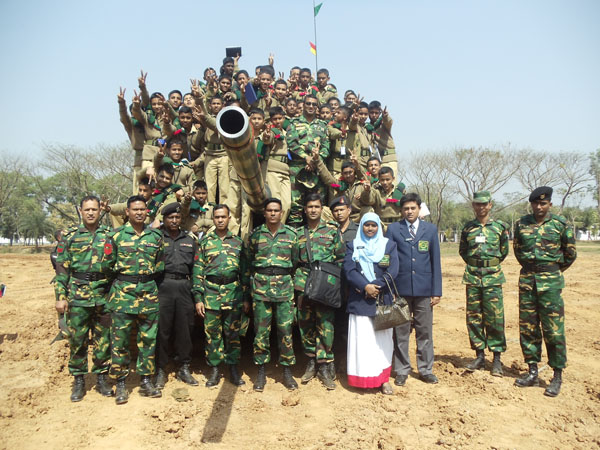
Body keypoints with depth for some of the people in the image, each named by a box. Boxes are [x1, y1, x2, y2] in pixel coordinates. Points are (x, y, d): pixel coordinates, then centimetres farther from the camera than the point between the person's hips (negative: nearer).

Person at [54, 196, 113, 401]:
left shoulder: (110, 235, 5)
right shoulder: (71, 237, 5)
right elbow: (61, 269, 4)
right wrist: (61, 296, -3)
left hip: (104, 296, 1)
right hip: (78, 297, 0)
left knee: (103, 340, 8)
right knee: (77, 340, 6)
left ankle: (102, 378, 22)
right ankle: (78, 380, 21)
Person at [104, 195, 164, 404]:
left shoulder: (156, 236, 8)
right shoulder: (116, 235, 1)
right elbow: (109, 263, 2)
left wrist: (149, 273, 2)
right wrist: (124, 273, 1)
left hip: (149, 293, 2)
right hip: (123, 293, -2)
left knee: (149, 339, 7)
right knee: (120, 340, 2)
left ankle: (146, 381, 19)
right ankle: (120, 384, 15)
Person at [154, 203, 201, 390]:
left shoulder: (189, 241, 16)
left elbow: (196, 268, 16)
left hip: (184, 288, 3)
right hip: (162, 287, -3)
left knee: (185, 329, 7)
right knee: (161, 329, 1)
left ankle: (184, 368, 20)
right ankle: (161, 370, 14)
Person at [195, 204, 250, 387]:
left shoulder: (237, 242, 8)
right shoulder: (205, 241, 5)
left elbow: (245, 271, 9)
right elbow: (198, 271, 3)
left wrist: (246, 298, 6)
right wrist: (198, 298, -3)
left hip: (233, 292, 1)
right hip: (211, 292, -1)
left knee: (233, 332, 6)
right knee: (212, 332, 5)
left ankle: (233, 368, 19)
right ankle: (214, 369, 18)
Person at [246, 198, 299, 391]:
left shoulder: (291, 234, 6)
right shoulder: (255, 234, 5)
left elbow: (295, 261, 12)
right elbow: (249, 260, 11)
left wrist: (286, 276, 11)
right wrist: (258, 277, 8)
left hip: (284, 284, 0)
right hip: (261, 284, 0)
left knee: (286, 328, 1)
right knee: (261, 329, 2)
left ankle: (287, 371, 14)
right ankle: (261, 372, 15)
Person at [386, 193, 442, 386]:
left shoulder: (430, 229, 8)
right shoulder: (393, 229, 4)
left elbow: (435, 261, 7)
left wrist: (436, 290, 2)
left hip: (424, 289, 1)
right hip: (400, 288, -1)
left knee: (425, 332, 9)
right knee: (401, 332, 6)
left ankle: (426, 370, 23)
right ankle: (401, 371, 19)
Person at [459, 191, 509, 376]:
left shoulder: (500, 226, 3)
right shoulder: (468, 227, 8)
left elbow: (504, 251, 12)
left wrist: (491, 265, 11)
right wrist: (474, 265, 12)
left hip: (493, 277, -2)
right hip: (472, 277, 2)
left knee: (495, 318, -1)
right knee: (473, 317, 5)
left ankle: (497, 358, 11)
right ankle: (479, 356, 17)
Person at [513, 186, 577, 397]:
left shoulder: (560, 224, -3)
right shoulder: (521, 224, 5)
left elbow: (570, 253, 8)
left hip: (550, 282, -3)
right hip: (526, 280, 3)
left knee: (553, 330, -1)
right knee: (527, 328, 7)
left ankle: (557, 376, 12)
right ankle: (532, 372, 19)